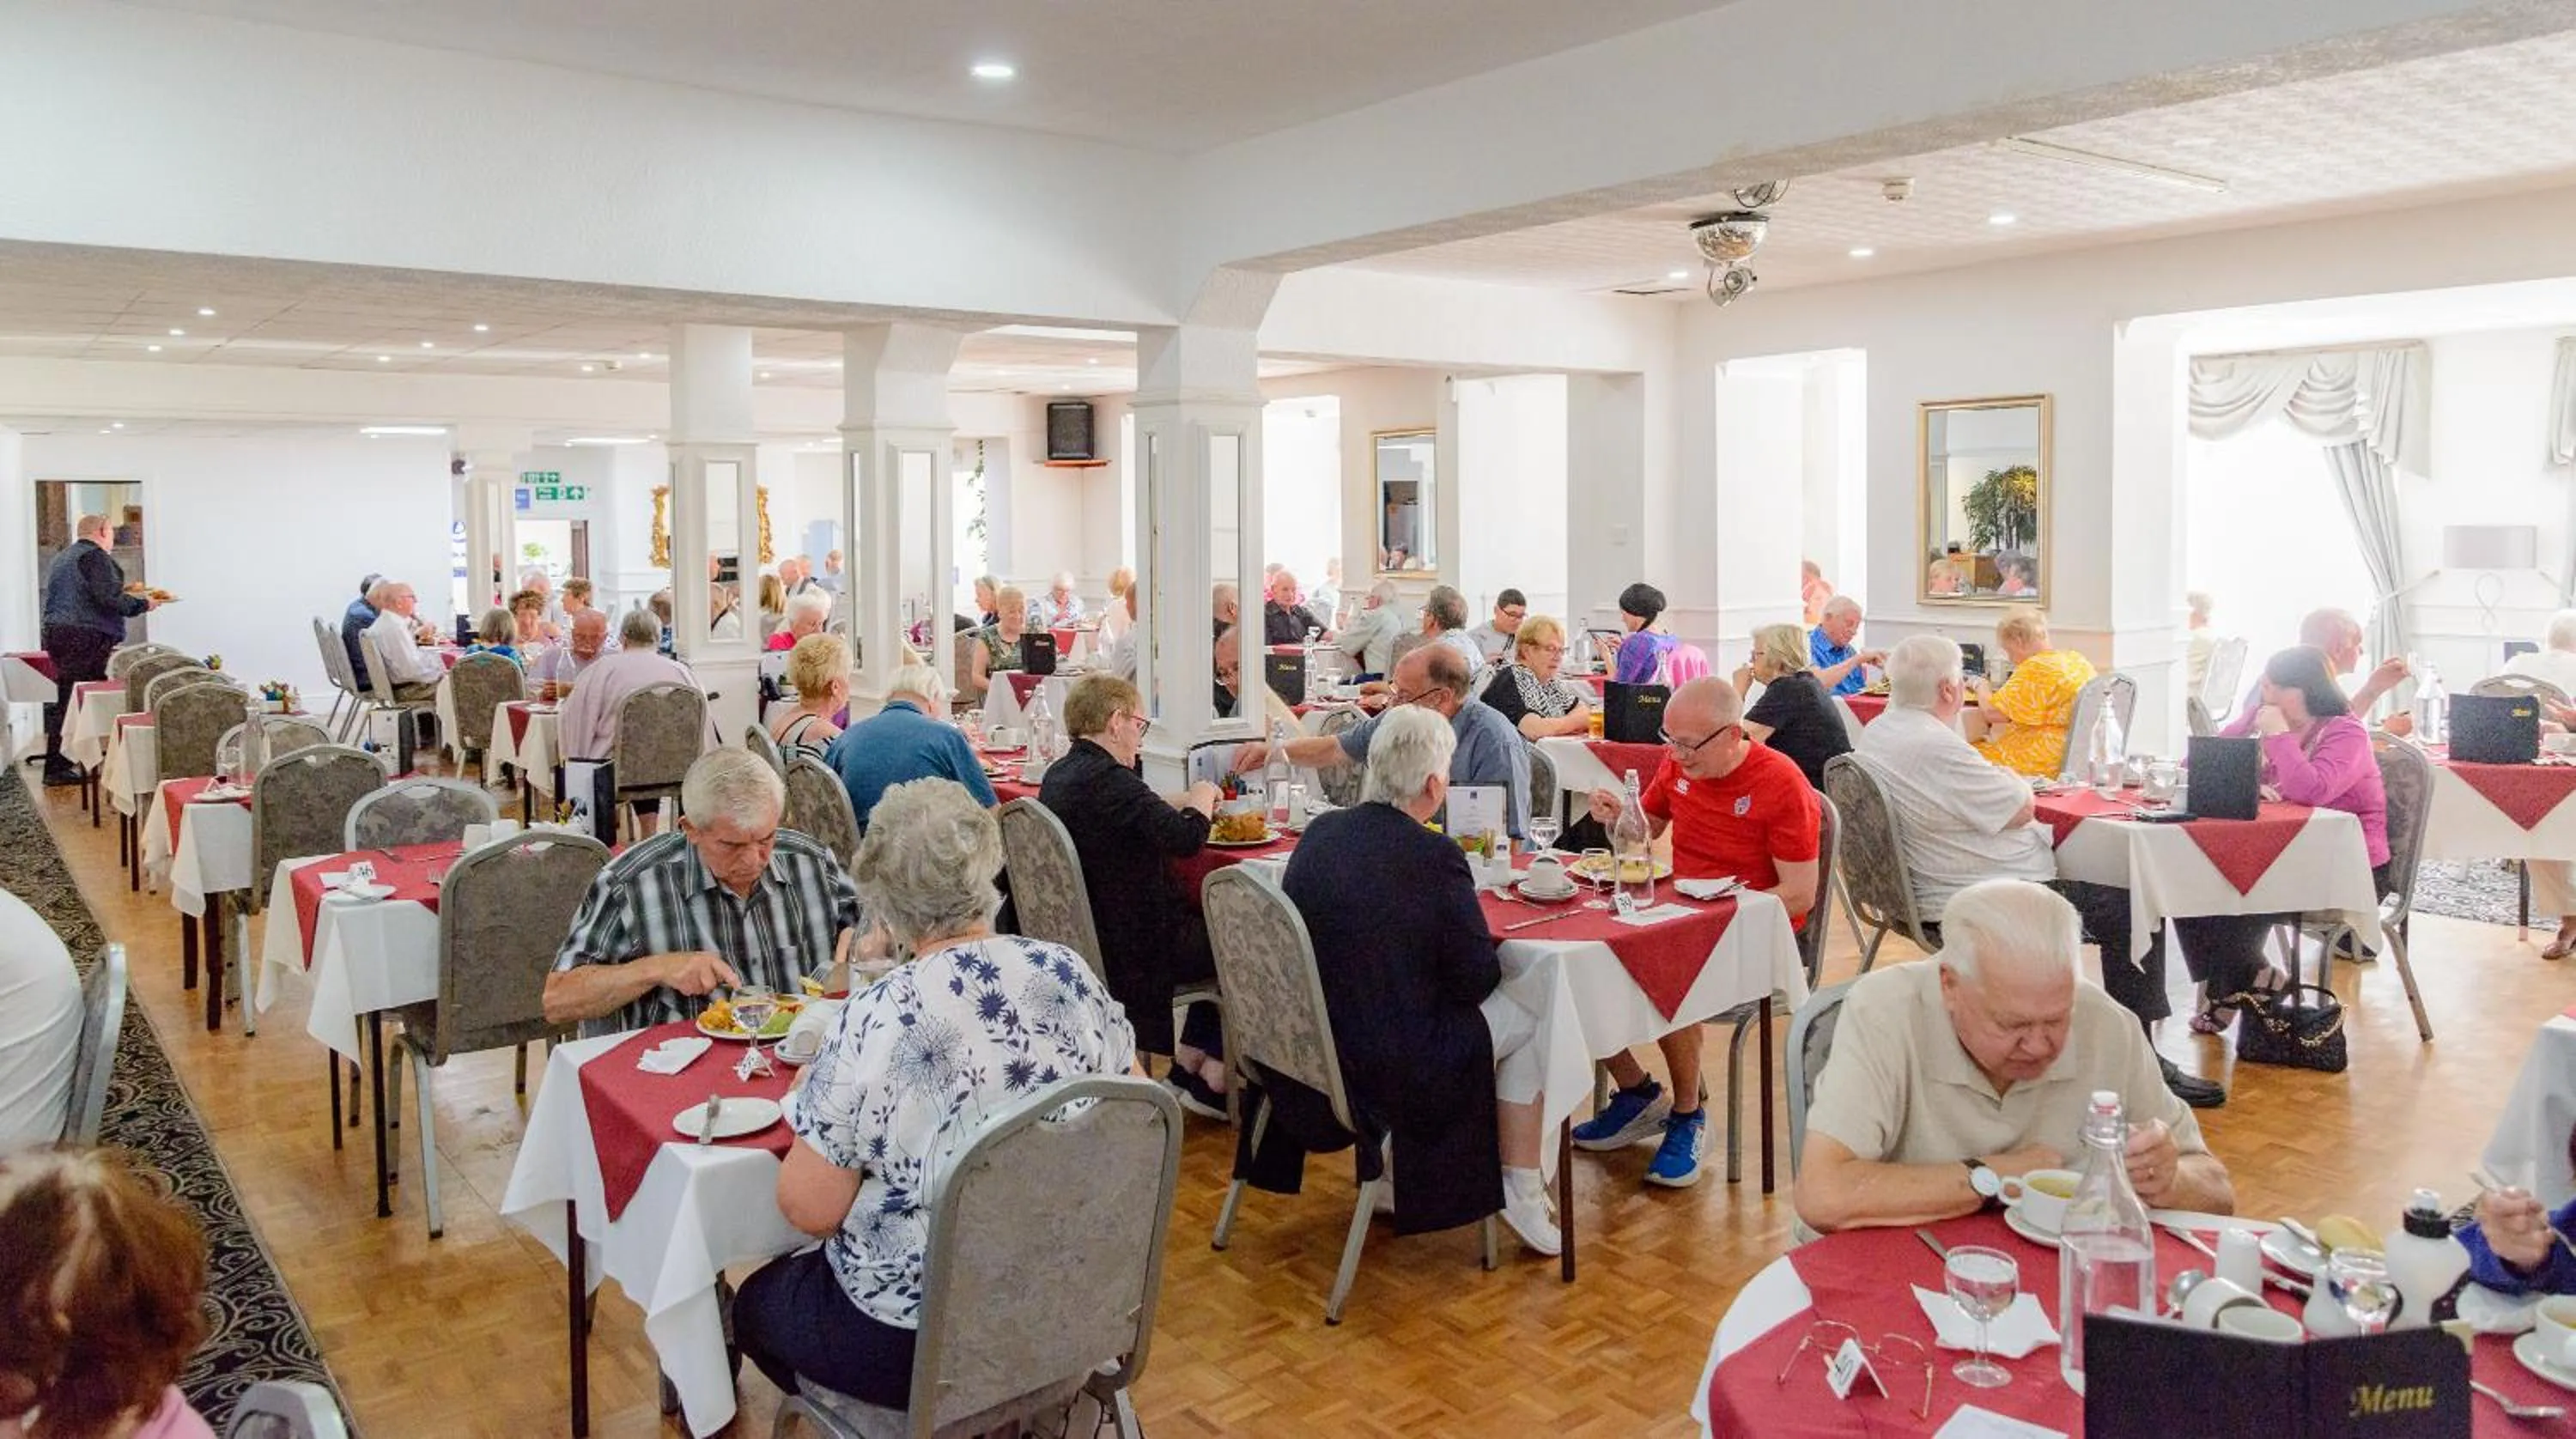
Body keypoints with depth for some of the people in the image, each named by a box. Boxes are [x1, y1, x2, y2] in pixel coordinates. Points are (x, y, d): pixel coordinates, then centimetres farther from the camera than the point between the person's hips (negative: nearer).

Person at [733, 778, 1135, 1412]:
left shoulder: (877, 1019, -24)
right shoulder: (1069, 972, -9)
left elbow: (810, 1209, -16)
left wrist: (816, 1112, 2)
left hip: (919, 1336, -5)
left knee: (756, 1301, 26)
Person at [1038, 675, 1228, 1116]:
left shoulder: (1059, 774, 7)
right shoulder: (1110, 780, -24)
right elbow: (1185, 839, -26)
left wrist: (1180, 802, 12)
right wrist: (1200, 802, -7)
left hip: (1085, 940, 10)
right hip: (1130, 951, -10)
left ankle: (1188, 1067, 24)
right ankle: (1211, 1081, 12)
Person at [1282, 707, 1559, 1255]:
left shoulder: (1320, 832, 1)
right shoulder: (1436, 858, -19)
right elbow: (1477, 981, -12)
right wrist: (1489, 944, 10)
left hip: (1303, 1044, 7)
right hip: (1387, 1063, -7)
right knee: (1525, 1021, 14)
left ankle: (1387, 1172, 34)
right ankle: (1523, 1197, 20)